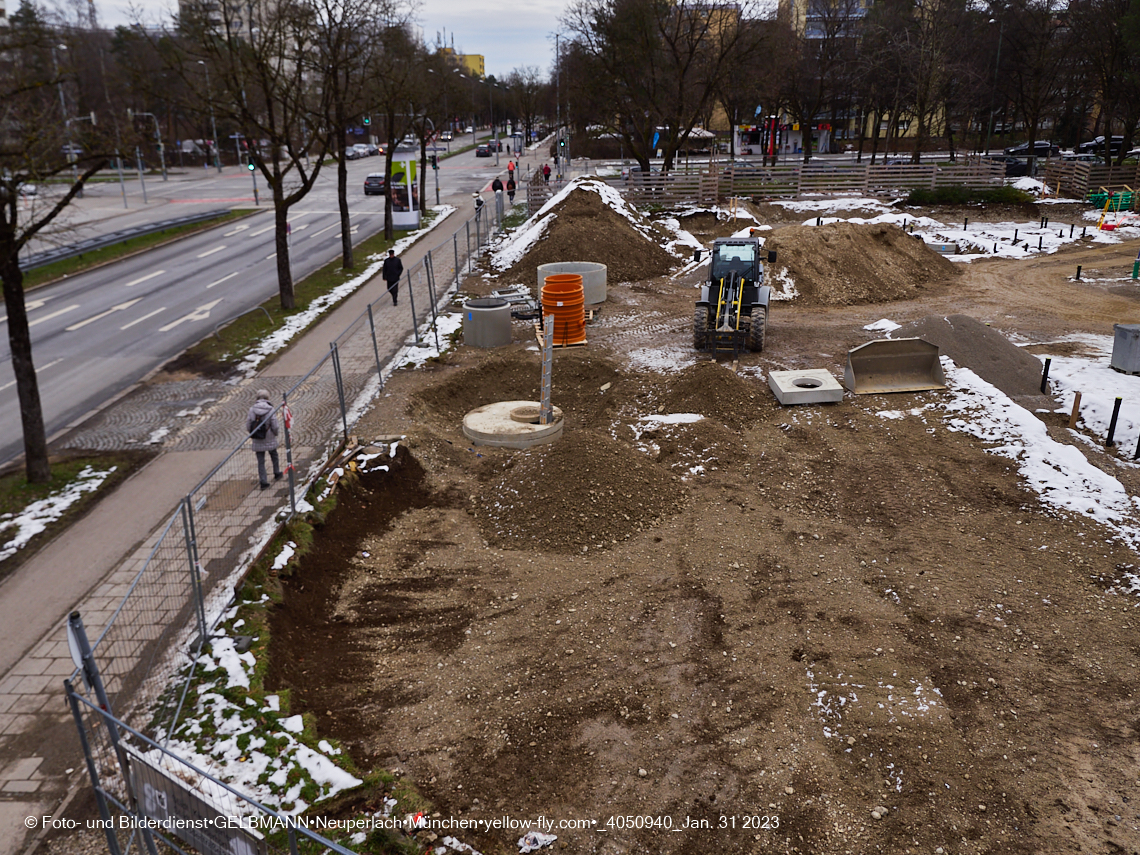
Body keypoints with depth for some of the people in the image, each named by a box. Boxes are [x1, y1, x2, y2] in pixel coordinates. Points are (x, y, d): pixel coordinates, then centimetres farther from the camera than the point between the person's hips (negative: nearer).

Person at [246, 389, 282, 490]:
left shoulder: (252, 409, -7)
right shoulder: (271, 410, -13)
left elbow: (248, 426, -5)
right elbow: (274, 426, -13)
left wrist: (252, 435, 14)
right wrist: (275, 434, 8)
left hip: (257, 441, 1)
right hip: (270, 440, -1)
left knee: (260, 462, 7)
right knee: (274, 456, 24)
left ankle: (263, 482, 7)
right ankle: (277, 474, 40)